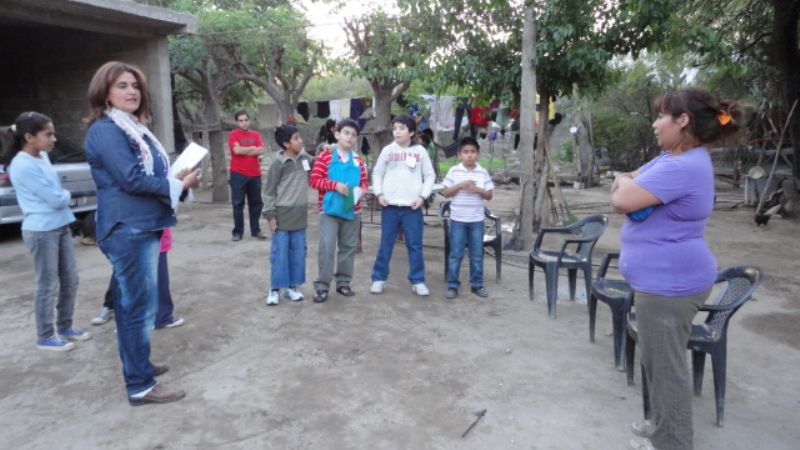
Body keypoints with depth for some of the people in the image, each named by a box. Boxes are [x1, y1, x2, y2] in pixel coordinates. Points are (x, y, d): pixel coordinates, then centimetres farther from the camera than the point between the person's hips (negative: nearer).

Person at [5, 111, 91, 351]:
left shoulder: (42, 157, 9)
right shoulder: (23, 165, -18)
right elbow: (55, 199, -18)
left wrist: (61, 196, -4)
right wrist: (67, 195, 2)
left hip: (60, 227, 8)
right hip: (41, 231, -8)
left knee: (70, 280, 14)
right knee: (48, 285, 2)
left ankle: (65, 327, 30)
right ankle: (45, 337, 16)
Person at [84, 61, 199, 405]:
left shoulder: (133, 128, 17)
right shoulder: (105, 130, -13)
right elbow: (131, 179, -21)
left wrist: (177, 177, 2)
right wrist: (179, 185, -12)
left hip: (142, 227, 10)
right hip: (127, 229, -10)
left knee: (132, 303, 18)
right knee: (140, 305, -7)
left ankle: (137, 364, 32)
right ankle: (140, 386, 2)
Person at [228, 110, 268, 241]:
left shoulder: (256, 134, 9)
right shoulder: (233, 135, -1)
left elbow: (261, 150, -4)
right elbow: (236, 150, -15)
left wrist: (244, 151, -8)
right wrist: (252, 148, -4)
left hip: (255, 174, 3)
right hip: (238, 174, -3)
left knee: (256, 203, 8)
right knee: (238, 204, 1)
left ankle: (256, 230, 19)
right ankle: (237, 232, 7)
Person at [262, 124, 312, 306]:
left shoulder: (305, 158, 5)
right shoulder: (278, 163, -11)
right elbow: (269, 191, -7)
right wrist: (270, 214, -11)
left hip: (300, 214, 5)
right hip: (282, 214, -5)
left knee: (298, 252, 9)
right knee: (280, 252, -1)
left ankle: (292, 287, 20)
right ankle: (275, 289, 9)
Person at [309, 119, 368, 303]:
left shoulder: (358, 161, 10)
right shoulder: (325, 156, -3)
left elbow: (364, 182, 15)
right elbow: (314, 180, -7)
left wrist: (361, 190, -8)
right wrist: (335, 185, -18)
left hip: (352, 211, 5)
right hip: (329, 210, -4)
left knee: (348, 247, 11)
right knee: (326, 247, -8)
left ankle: (343, 282, 23)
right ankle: (322, 286, 0)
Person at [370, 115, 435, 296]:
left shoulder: (420, 151, 3)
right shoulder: (388, 150, 5)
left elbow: (429, 176, 5)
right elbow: (377, 173, 9)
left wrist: (422, 196, -5)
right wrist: (379, 194, -3)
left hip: (412, 207, 0)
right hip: (390, 206, 1)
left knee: (415, 245, 3)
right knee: (386, 244, 6)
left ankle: (417, 281, 13)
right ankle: (378, 279, 16)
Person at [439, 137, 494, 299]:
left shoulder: (483, 173, 3)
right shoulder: (454, 171, -1)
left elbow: (489, 195, 4)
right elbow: (445, 192, -3)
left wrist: (478, 190, -14)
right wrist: (460, 185, -16)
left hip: (477, 220, 2)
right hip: (457, 219, -2)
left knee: (477, 255, 9)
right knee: (455, 254, 3)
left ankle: (477, 284, 21)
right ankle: (452, 285, 12)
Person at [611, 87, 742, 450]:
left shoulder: (682, 167, -24)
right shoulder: (674, 156, 10)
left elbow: (622, 200, -27)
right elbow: (624, 185, 15)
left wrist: (626, 183, -4)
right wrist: (629, 184, -9)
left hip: (670, 283, -11)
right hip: (663, 279, 11)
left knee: (666, 365, 3)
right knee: (660, 361, 23)